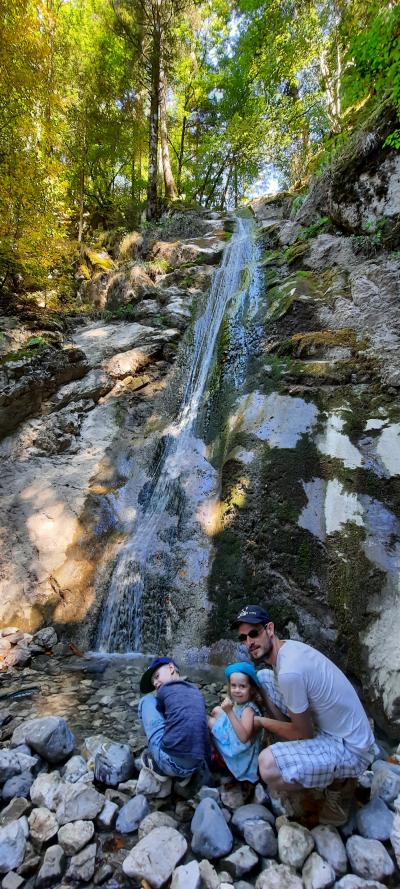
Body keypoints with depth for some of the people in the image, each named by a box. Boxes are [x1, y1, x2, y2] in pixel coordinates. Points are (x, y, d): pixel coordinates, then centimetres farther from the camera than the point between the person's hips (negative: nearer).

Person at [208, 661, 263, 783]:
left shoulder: (248, 709, -27)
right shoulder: (236, 703, -3)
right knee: (217, 711, 10)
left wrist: (229, 712, -43)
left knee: (210, 721, -8)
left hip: (240, 756, -8)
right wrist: (219, 711, -3)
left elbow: (243, 737, -40)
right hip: (232, 743, 8)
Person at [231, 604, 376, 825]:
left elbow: (304, 733, -19)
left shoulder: (289, 671, -31)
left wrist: (261, 721, -5)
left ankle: (338, 783, -1)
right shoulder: (285, 647, -4)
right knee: (262, 678, 5)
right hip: (325, 726, 9)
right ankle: (293, 752, 16)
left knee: (268, 765, -29)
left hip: (349, 749, -9)